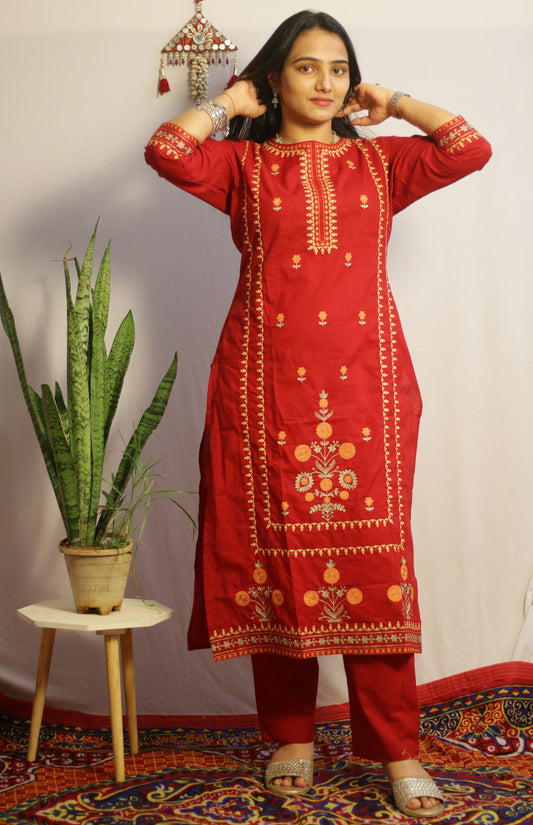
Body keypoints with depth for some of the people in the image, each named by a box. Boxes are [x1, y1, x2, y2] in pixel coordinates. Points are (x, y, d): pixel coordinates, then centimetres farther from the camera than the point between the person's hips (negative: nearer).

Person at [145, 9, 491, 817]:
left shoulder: (380, 162, 15)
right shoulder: (243, 164, 11)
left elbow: (473, 149, 1)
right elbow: (164, 150, -6)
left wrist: (391, 102, 12)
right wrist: (229, 101, 9)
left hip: (365, 386, 1)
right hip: (267, 385, 0)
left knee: (374, 559, -1)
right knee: (277, 555, 2)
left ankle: (396, 748, 8)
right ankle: (291, 735, 17)